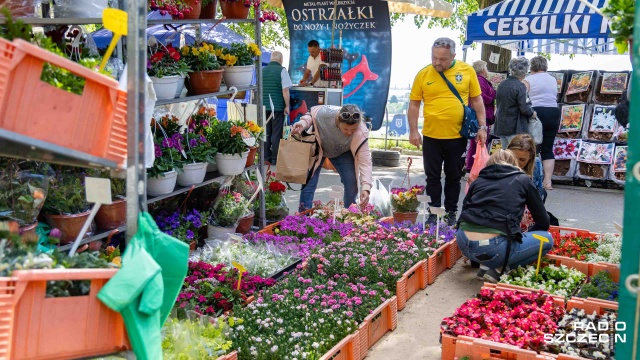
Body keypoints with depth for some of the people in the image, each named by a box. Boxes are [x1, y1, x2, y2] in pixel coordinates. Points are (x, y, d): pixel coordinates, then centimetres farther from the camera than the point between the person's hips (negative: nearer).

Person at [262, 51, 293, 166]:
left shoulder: (263, 70, 8)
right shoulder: (282, 70, -7)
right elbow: (285, 90, -12)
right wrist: (287, 106, -6)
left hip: (264, 106, 4)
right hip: (278, 106, -4)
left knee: (266, 133, 11)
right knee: (276, 134, 1)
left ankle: (266, 157, 14)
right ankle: (275, 159, 3)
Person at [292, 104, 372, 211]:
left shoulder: (361, 133, -36)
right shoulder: (324, 113, -38)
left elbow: (365, 161, -37)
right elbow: (310, 115, -14)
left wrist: (365, 188, -48)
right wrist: (302, 124, -36)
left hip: (343, 153, 1)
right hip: (318, 147, -1)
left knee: (352, 183, -10)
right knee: (309, 182, -9)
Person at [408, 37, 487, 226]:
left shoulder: (467, 71, -1)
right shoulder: (423, 74, -2)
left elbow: (476, 100, 5)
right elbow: (414, 104, 2)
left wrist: (482, 127, 0)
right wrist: (413, 131, -3)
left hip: (457, 136, 0)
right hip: (431, 136, 0)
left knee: (454, 177, 12)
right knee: (432, 177, 8)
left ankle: (451, 213, 25)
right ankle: (434, 213, 18)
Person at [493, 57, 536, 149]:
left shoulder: (501, 85, 8)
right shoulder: (520, 86, -15)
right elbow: (524, 108, -19)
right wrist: (532, 113, 2)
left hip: (501, 126, 8)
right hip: (515, 128, -8)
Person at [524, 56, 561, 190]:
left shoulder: (528, 80, -1)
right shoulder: (553, 80, 15)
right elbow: (556, 99, 15)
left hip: (536, 114, -5)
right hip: (554, 114, 5)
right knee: (548, 149, 7)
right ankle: (547, 181, 3)